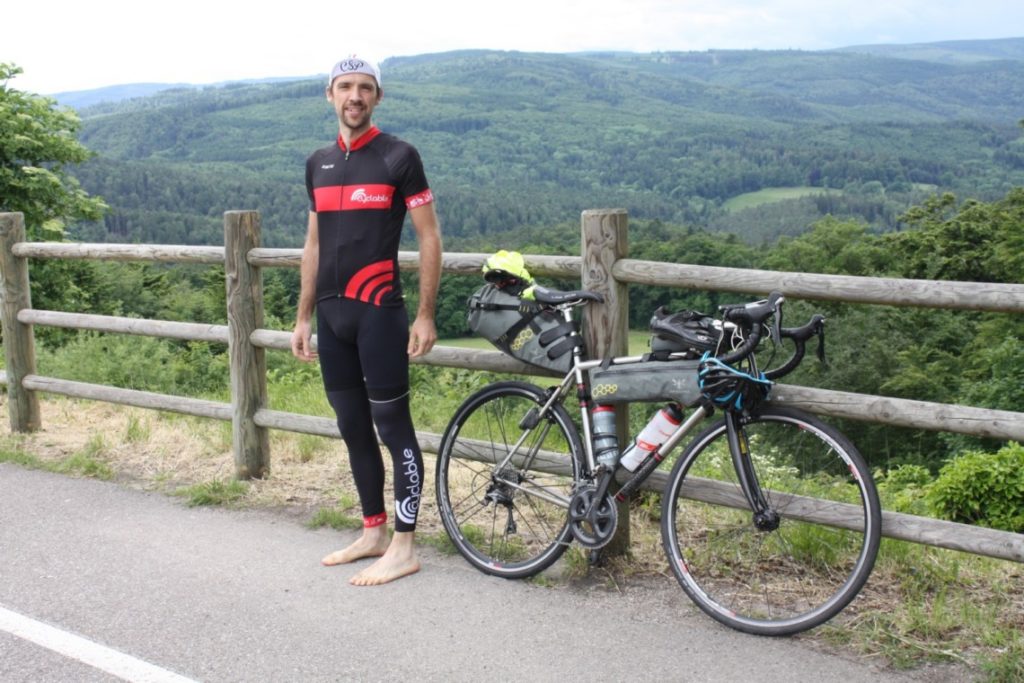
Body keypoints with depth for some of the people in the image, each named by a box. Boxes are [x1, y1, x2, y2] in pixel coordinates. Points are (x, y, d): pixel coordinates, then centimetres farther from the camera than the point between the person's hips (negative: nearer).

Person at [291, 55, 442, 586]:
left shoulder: (398, 157, -4)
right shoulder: (319, 164, 14)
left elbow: (429, 238, -6)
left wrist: (425, 315, -10)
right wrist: (303, 317, 15)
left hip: (379, 311, -6)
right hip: (331, 313, 6)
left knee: (392, 424, -3)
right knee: (352, 427, 11)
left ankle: (404, 546, 3)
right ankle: (373, 531, 23)